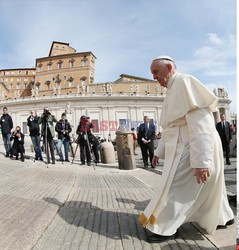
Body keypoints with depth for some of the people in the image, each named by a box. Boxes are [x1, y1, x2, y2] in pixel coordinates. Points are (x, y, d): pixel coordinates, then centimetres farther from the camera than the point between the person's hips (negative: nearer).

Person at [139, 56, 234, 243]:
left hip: (193, 149, -10)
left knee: (176, 190, 0)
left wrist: (201, 160, -27)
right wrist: (159, 151, 19)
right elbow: (171, 127, 20)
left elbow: (199, 122, -24)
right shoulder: (172, 91, 17)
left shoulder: (184, 82, -14)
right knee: (204, 188, 22)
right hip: (183, 148, 10)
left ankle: (166, 229, 16)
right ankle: (223, 217, 41)